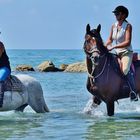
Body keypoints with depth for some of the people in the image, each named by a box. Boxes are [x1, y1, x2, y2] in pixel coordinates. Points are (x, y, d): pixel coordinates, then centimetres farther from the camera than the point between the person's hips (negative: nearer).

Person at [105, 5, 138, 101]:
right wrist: (105, 47, 2)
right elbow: (110, 40, 21)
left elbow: (127, 42, -18)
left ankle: (133, 92, -26)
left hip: (126, 52, -8)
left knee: (125, 70, -32)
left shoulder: (128, 26, -9)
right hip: (116, 53, 8)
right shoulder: (114, 26, 9)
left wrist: (113, 47, -23)